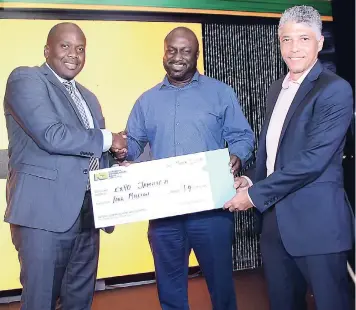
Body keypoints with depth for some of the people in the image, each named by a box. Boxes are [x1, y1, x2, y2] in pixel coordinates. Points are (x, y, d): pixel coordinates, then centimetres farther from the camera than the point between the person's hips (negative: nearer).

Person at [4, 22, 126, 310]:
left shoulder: (88, 97, 20)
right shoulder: (26, 79, -4)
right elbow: (51, 136, -19)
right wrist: (106, 139, -8)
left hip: (86, 211, 7)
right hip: (44, 211, -7)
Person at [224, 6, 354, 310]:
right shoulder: (277, 88, 13)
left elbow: (313, 159, -20)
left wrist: (255, 194, -16)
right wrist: (252, 179, 2)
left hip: (316, 221, -7)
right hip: (276, 219, 7)